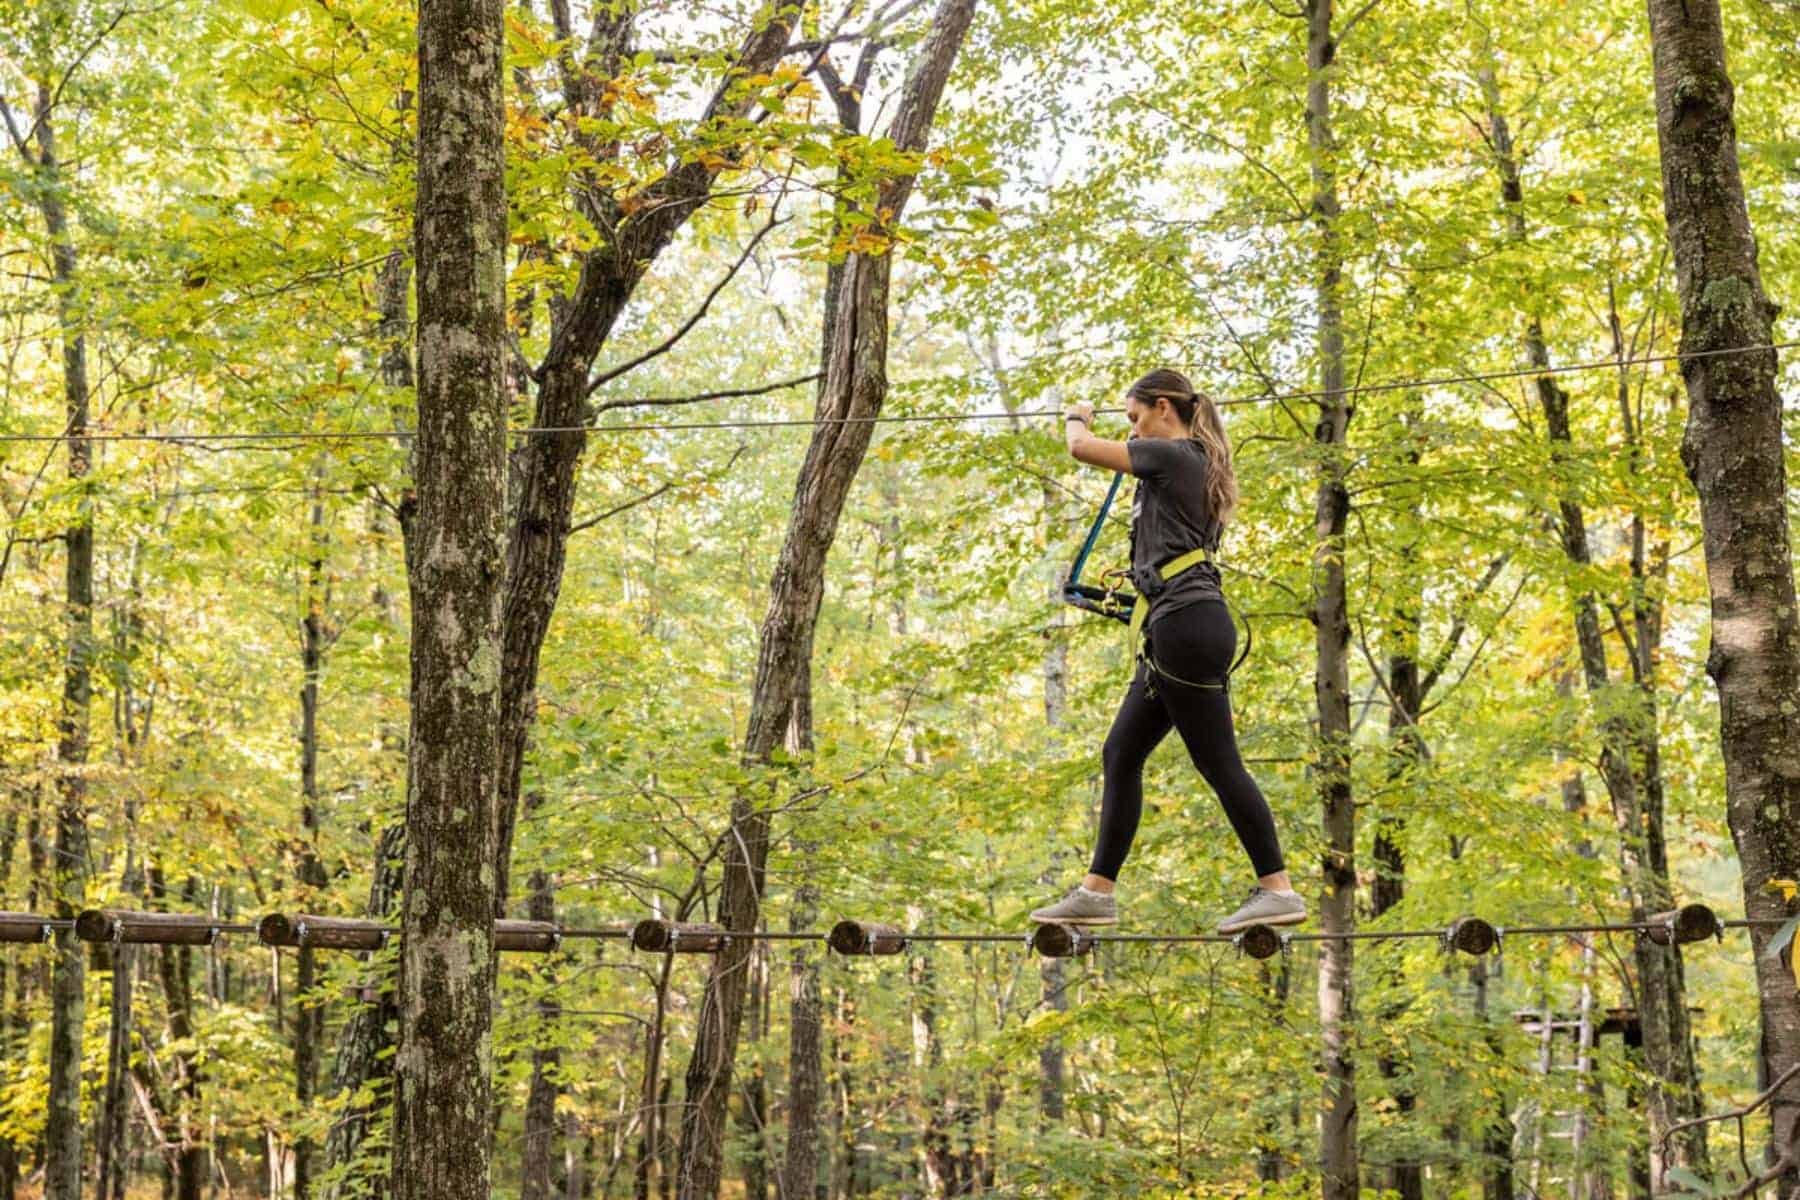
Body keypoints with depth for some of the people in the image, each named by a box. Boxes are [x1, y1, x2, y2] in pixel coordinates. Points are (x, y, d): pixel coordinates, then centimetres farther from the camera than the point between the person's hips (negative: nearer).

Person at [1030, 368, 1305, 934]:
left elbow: (1082, 448, -2)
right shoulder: (1197, 465, 21)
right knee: (1121, 755, 9)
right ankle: (1097, 891, 11)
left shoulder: (1172, 456, -8)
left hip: (1187, 623, -10)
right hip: (1179, 630, 10)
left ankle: (1279, 890, -4)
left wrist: (1076, 417, 18)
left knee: (1218, 762, -7)